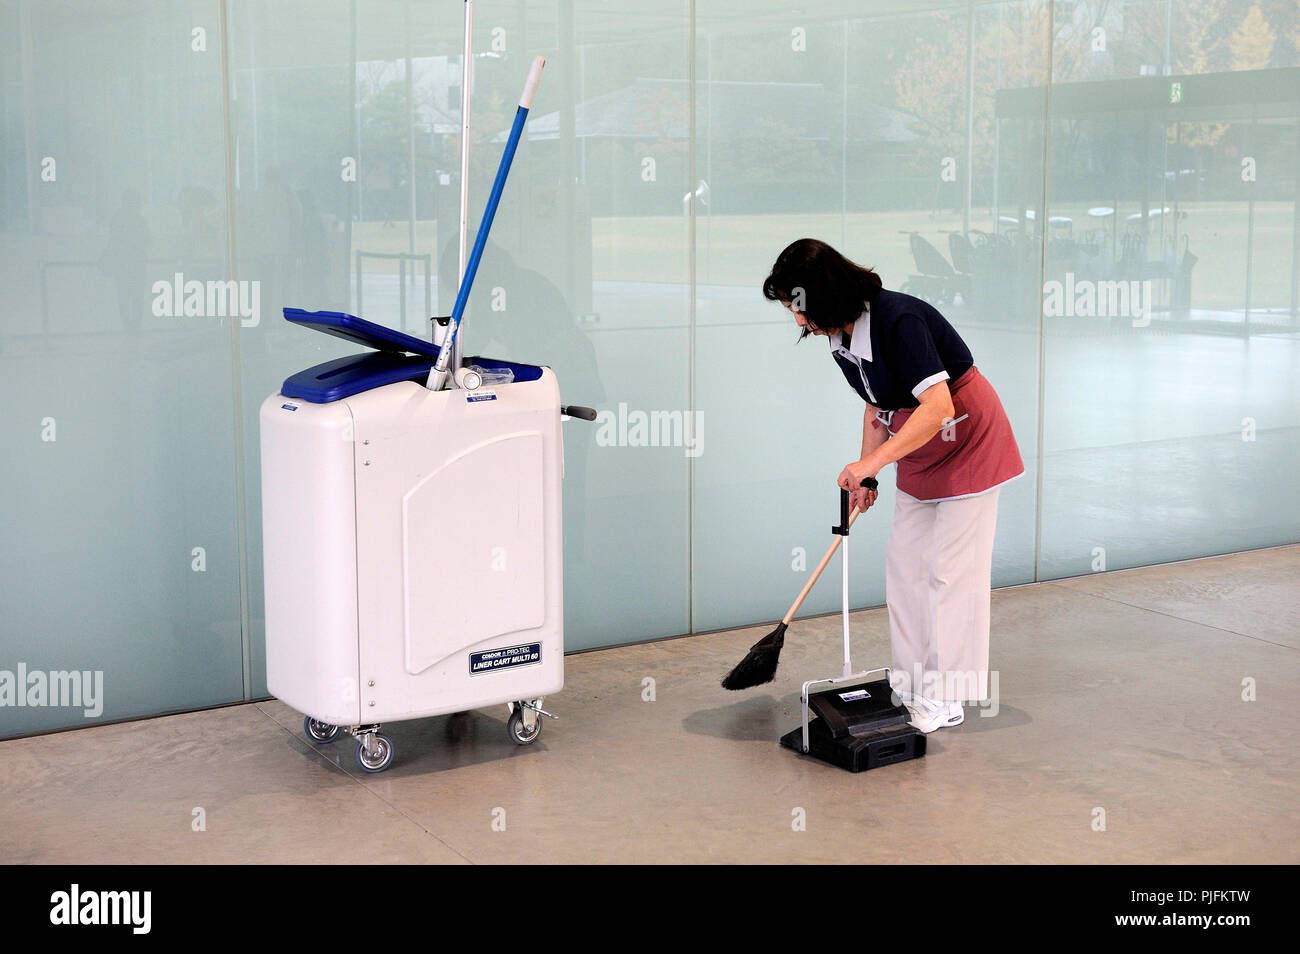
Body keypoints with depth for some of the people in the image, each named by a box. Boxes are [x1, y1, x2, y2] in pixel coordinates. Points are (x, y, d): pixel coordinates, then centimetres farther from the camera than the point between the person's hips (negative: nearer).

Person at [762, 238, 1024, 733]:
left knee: (951, 570, -7)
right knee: (904, 562, 9)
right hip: (918, 451, 9)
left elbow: (938, 408, -36)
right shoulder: (839, 337, -2)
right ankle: (910, 679, 18)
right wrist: (863, 477, 12)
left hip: (966, 439, -9)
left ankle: (945, 697, 0)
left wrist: (871, 462, -39)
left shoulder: (900, 320, -29)